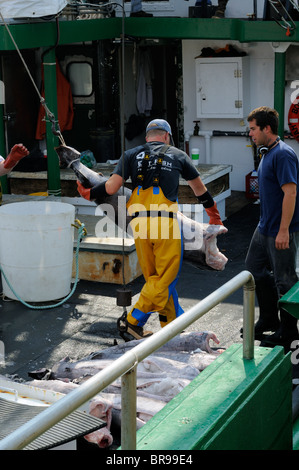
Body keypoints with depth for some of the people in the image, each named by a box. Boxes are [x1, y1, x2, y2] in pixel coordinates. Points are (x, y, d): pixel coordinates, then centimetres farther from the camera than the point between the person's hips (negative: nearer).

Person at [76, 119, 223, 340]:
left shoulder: (132, 155, 14)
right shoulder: (177, 155, 14)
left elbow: (111, 187, 3)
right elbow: (199, 189, 25)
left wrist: (88, 193, 23)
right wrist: (214, 214, 40)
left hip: (140, 222, 3)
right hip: (166, 222, -3)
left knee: (154, 277, 13)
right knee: (166, 277, 5)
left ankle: (173, 324, 19)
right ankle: (135, 320, 0)